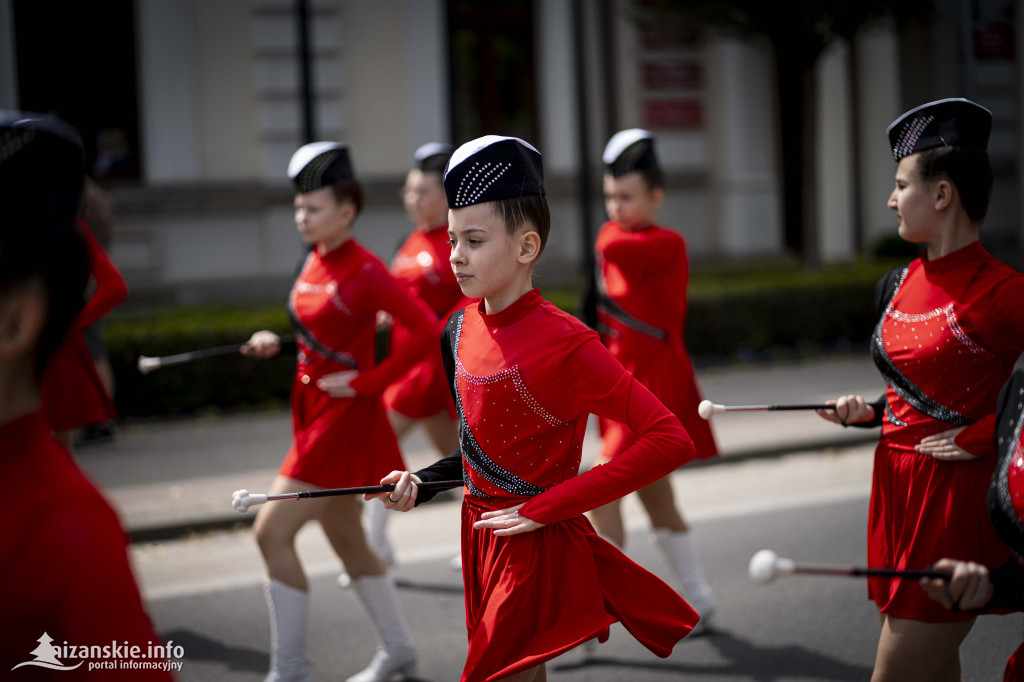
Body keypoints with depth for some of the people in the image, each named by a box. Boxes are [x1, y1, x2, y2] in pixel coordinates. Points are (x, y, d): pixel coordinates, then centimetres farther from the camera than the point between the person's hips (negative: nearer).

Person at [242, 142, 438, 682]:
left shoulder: (363, 272, -18)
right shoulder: (315, 262, 7)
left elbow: (426, 329, -23)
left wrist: (367, 382, -20)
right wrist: (276, 343, 0)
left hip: (346, 417, -9)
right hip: (316, 414, 9)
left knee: (272, 531, -11)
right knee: (346, 540, 17)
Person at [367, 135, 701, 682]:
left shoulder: (562, 344, -20)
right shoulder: (461, 330, 3)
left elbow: (670, 441, -25)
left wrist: (544, 508, -22)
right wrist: (419, 483, -2)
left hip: (537, 553, -7)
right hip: (479, 538, 7)